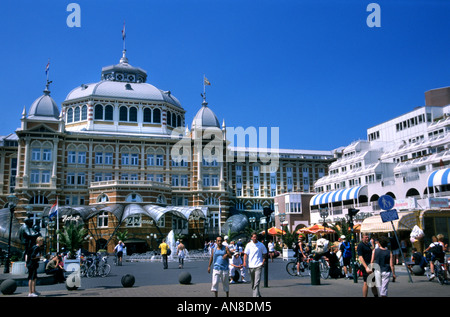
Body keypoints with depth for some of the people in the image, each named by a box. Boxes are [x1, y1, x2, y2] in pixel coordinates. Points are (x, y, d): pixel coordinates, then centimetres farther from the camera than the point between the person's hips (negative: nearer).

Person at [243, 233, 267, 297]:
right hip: (251, 265, 2)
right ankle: (258, 294, 31)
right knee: (253, 281, 13)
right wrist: (244, 262, -11)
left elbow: (265, 254, 12)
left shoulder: (261, 245, 2)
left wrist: (263, 261, -1)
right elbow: (245, 254, 2)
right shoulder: (248, 245, 3)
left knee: (257, 281, -14)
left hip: (258, 265, -2)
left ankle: (256, 295, -15)